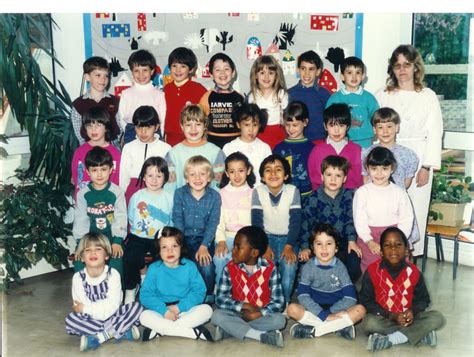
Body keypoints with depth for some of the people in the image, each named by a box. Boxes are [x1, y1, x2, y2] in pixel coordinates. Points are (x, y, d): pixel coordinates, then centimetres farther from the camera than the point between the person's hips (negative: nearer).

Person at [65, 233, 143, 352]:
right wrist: (104, 309, -21)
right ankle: (122, 332, -26)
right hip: (91, 319, 1)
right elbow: (80, 306, -15)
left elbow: (113, 305, -19)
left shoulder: (113, 274, -12)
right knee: (70, 320, -28)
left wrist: (86, 308, -18)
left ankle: (97, 337, -25)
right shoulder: (78, 277, -9)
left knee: (137, 307, -22)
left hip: (112, 316, -1)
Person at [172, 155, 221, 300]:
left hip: (204, 239, 0)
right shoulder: (180, 194, 0)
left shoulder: (214, 196, 0)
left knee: (206, 266, -24)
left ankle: (208, 299, 0)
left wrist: (204, 246, -16)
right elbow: (177, 219, -5)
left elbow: (213, 223, -5)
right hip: (183, 238, 1)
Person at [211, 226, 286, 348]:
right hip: (238, 314, 1)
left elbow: (278, 301, -10)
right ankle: (263, 336, -30)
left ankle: (230, 330, -25)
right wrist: (244, 306, -21)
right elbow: (220, 299, -8)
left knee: (279, 320, -30)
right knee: (217, 316, -27)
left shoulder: (270, 268, -10)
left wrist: (258, 314, -24)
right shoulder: (230, 268, -5)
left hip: (261, 315, -1)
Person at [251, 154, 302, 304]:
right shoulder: (258, 192, -8)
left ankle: (284, 302, -4)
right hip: (267, 237, 0)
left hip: (288, 238, 0)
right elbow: (256, 221, -10)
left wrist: (289, 246, -20)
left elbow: (295, 221, -11)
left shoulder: (293, 191, -10)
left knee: (289, 265, -26)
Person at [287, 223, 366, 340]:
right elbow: (303, 296, -15)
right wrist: (324, 315, -25)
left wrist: (329, 313, -19)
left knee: (360, 310, -25)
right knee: (292, 309, -27)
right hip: (314, 311, -1)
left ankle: (313, 330, -26)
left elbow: (350, 298, -10)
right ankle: (339, 327, -26)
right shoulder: (308, 267, -6)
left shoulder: (340, 267, -4)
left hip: (336, 311, 1)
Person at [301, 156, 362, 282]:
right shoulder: (315, 198, -6)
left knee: (354, 263, -22)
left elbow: (350, 218, -1)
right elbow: (306, 221, -9)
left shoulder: (348, 195, 1)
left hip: (343, 241, 1)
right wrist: (305, 247, -15)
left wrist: (351, 240, -12)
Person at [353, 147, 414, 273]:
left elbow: (406, 218, 2)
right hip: (369, 235, -1)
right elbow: (359, 219, -2)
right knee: (372, 263, -20)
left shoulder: (399, 192, 5)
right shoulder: (362, 192, 2)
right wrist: (369, 241, -12)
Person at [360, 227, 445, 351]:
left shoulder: (413, 272, -6)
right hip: (384, 318, -3)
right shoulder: (373, 271, -13)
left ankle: (389, 339, -23)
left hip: (408, 317, 3)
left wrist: (412, 311, -18)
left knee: (438, 318, -20)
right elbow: (366, 301, -9)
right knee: (368, 323, -35)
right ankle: (420, 334, -25)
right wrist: (391, 316, -19)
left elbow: (423, 299, 5)